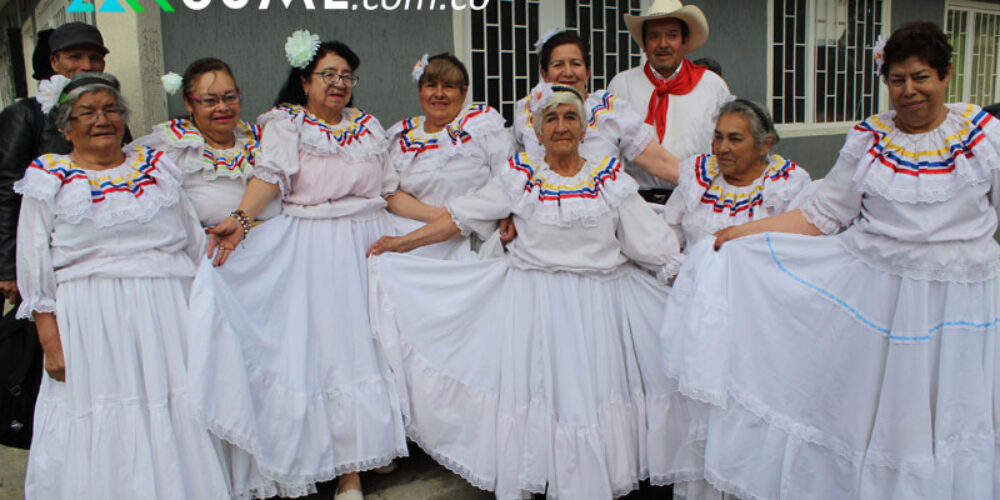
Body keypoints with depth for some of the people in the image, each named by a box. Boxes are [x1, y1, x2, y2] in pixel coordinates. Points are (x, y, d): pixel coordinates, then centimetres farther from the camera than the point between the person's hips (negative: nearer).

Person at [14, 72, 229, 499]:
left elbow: (195, 244, 14)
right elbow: (36, 272, 2)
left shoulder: (155, 167, 12)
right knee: (102, 436, 2)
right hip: (91, 325, -2)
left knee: (176, 425, 6)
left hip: (169, 319, 2)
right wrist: (51, 343, -7)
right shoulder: (49, 180, 5)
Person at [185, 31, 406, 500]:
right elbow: (269, 176, -15)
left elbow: (390, 192, 14)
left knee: (361, 344, 5)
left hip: (367, 247, 4)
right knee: (311, 343, -4)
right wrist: (240, 220, -31)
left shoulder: (368, 127, 14)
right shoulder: (284, 124, 2)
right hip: (308, 252, -3)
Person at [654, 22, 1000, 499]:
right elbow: (822, 214, 3)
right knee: (861, 412, 5)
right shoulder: (868, 137, 1)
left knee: (948, 421, 9)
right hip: (871, 290, 0)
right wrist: (745, 232, -4)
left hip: (959, 298, 0)